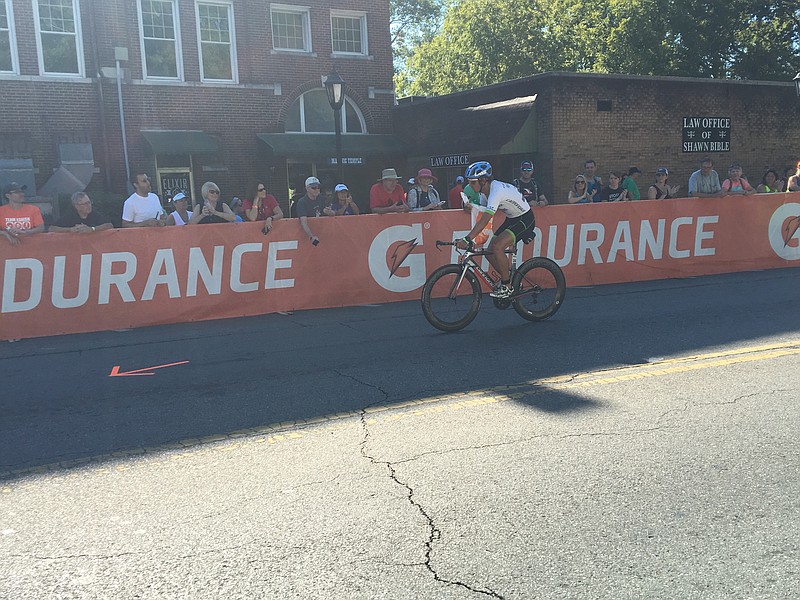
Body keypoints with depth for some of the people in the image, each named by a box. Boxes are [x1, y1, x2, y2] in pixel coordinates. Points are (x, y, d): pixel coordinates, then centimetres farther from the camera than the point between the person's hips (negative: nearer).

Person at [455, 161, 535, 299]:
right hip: (511, 219, 9)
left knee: (497, 247, -26)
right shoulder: (486, 189, -1)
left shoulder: (496, 191, -31)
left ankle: (506, 287, -11)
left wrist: (467, 239, -45)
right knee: (490, 252, -1)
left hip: (525, 219, -9)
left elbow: (484, 220, -40)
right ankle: (512, 281, 16)